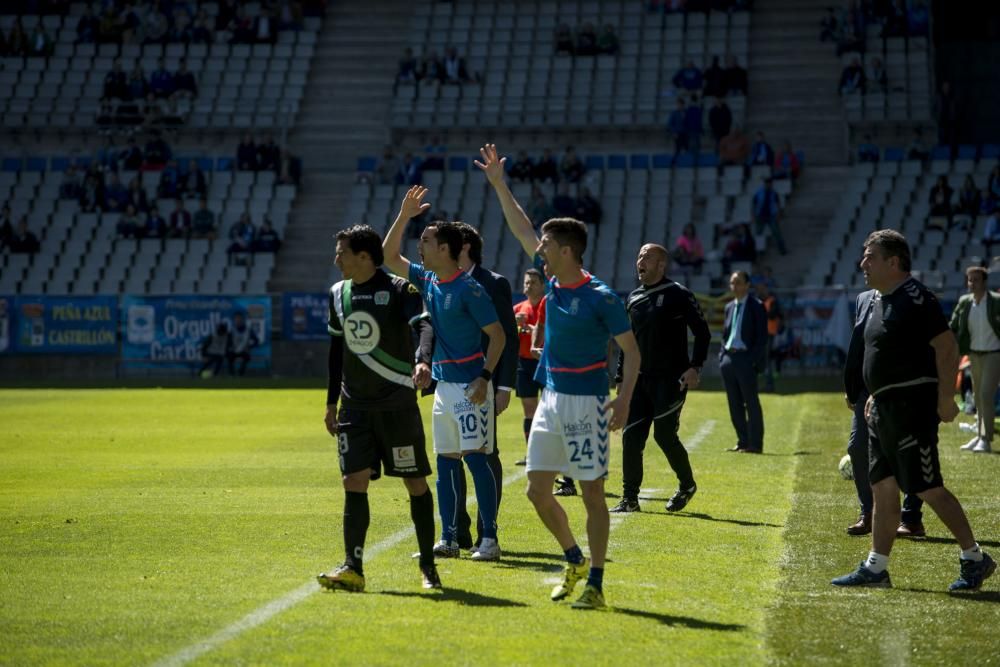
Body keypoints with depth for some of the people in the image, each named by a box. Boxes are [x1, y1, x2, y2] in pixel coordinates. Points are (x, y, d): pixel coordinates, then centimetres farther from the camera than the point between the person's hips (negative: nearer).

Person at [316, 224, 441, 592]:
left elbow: (423, 325, -27)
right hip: (354, 406, 5)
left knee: (415, 482, 3)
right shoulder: (338, 293, 9)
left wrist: (423, 362, -47)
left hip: (398, 404, -5)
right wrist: (332, 402, 19)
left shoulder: (399, 290, -10)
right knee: (354, 482, -6)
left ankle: (428, 565, 15)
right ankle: (352, 568, -7)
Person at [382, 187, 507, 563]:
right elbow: (389, 257, 18)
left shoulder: (469, 289, -12)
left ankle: (490, 539, -9)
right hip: (443, 384, 8)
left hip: (470, 384, -8)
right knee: (446, 461, 8)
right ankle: (449, 540, 13)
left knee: (476, 456, -10)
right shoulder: (427, 281, 10)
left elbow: (497, 335, -12)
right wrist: (404, 215, 8)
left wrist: (485, 377, -21)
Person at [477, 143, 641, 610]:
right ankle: (575, 562, 26)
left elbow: (631, 349, -10)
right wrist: (499, 185, 18)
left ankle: (595, 585, 1)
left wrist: (624, 397, -21)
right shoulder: (552, 282, 7)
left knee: (592, 493, -3)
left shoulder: (600, 297, -13)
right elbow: (522, 230, 18)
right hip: (551, 399, 8)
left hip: (587, 403, -7)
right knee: (537, 490, 8)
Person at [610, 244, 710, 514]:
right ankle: (629, 498, 4)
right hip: (639, 379, 6)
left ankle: (687, 484, 16)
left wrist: (695, 367, -15)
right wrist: (621, 377, 15)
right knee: (631, 436, -2)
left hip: (671, 380, -6)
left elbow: (702, 332, -5)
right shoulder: (633, 298, 13)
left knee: (664, 435, -8)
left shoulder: (679, 295, -6)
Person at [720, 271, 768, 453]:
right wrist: (722, 356, 10)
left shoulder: (756, 306, -4)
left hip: (746, 358, -7)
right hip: (729, 358, 7)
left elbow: (762, 337, -8)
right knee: (735, 404, 9)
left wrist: (754, 360, -16)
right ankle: (742, 442, 16)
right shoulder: (730, 307, 17)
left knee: (751, 403, -4)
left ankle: (755, 444, -1)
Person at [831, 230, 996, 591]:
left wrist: (946, 399, -20)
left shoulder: (916, 299, -16)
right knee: (882, 487, 9)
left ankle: (974, 558, 4)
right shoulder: (880, 299, 13)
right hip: (885, 408, 10)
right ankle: (875, 568, 13)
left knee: (928, 489, -7)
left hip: (913, 407, -10)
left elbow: (947, 347, -19)